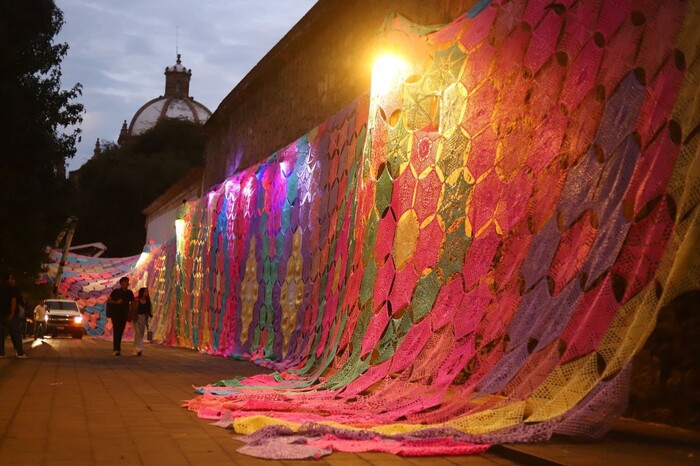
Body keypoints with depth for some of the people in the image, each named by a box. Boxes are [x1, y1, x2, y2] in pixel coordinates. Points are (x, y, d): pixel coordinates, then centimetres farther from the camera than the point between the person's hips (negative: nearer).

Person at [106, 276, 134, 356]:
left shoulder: (129, 293, 7)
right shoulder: (116, 292, -4)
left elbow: (132, 302, 18)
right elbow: (108, 300, -3)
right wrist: (116, 302, -16)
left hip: (124, 315, 4)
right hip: (115, 314, -4)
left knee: (120, 332, 6)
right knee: (116, 331, -12)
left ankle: (117, 348, 17)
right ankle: (116, 350, -17)